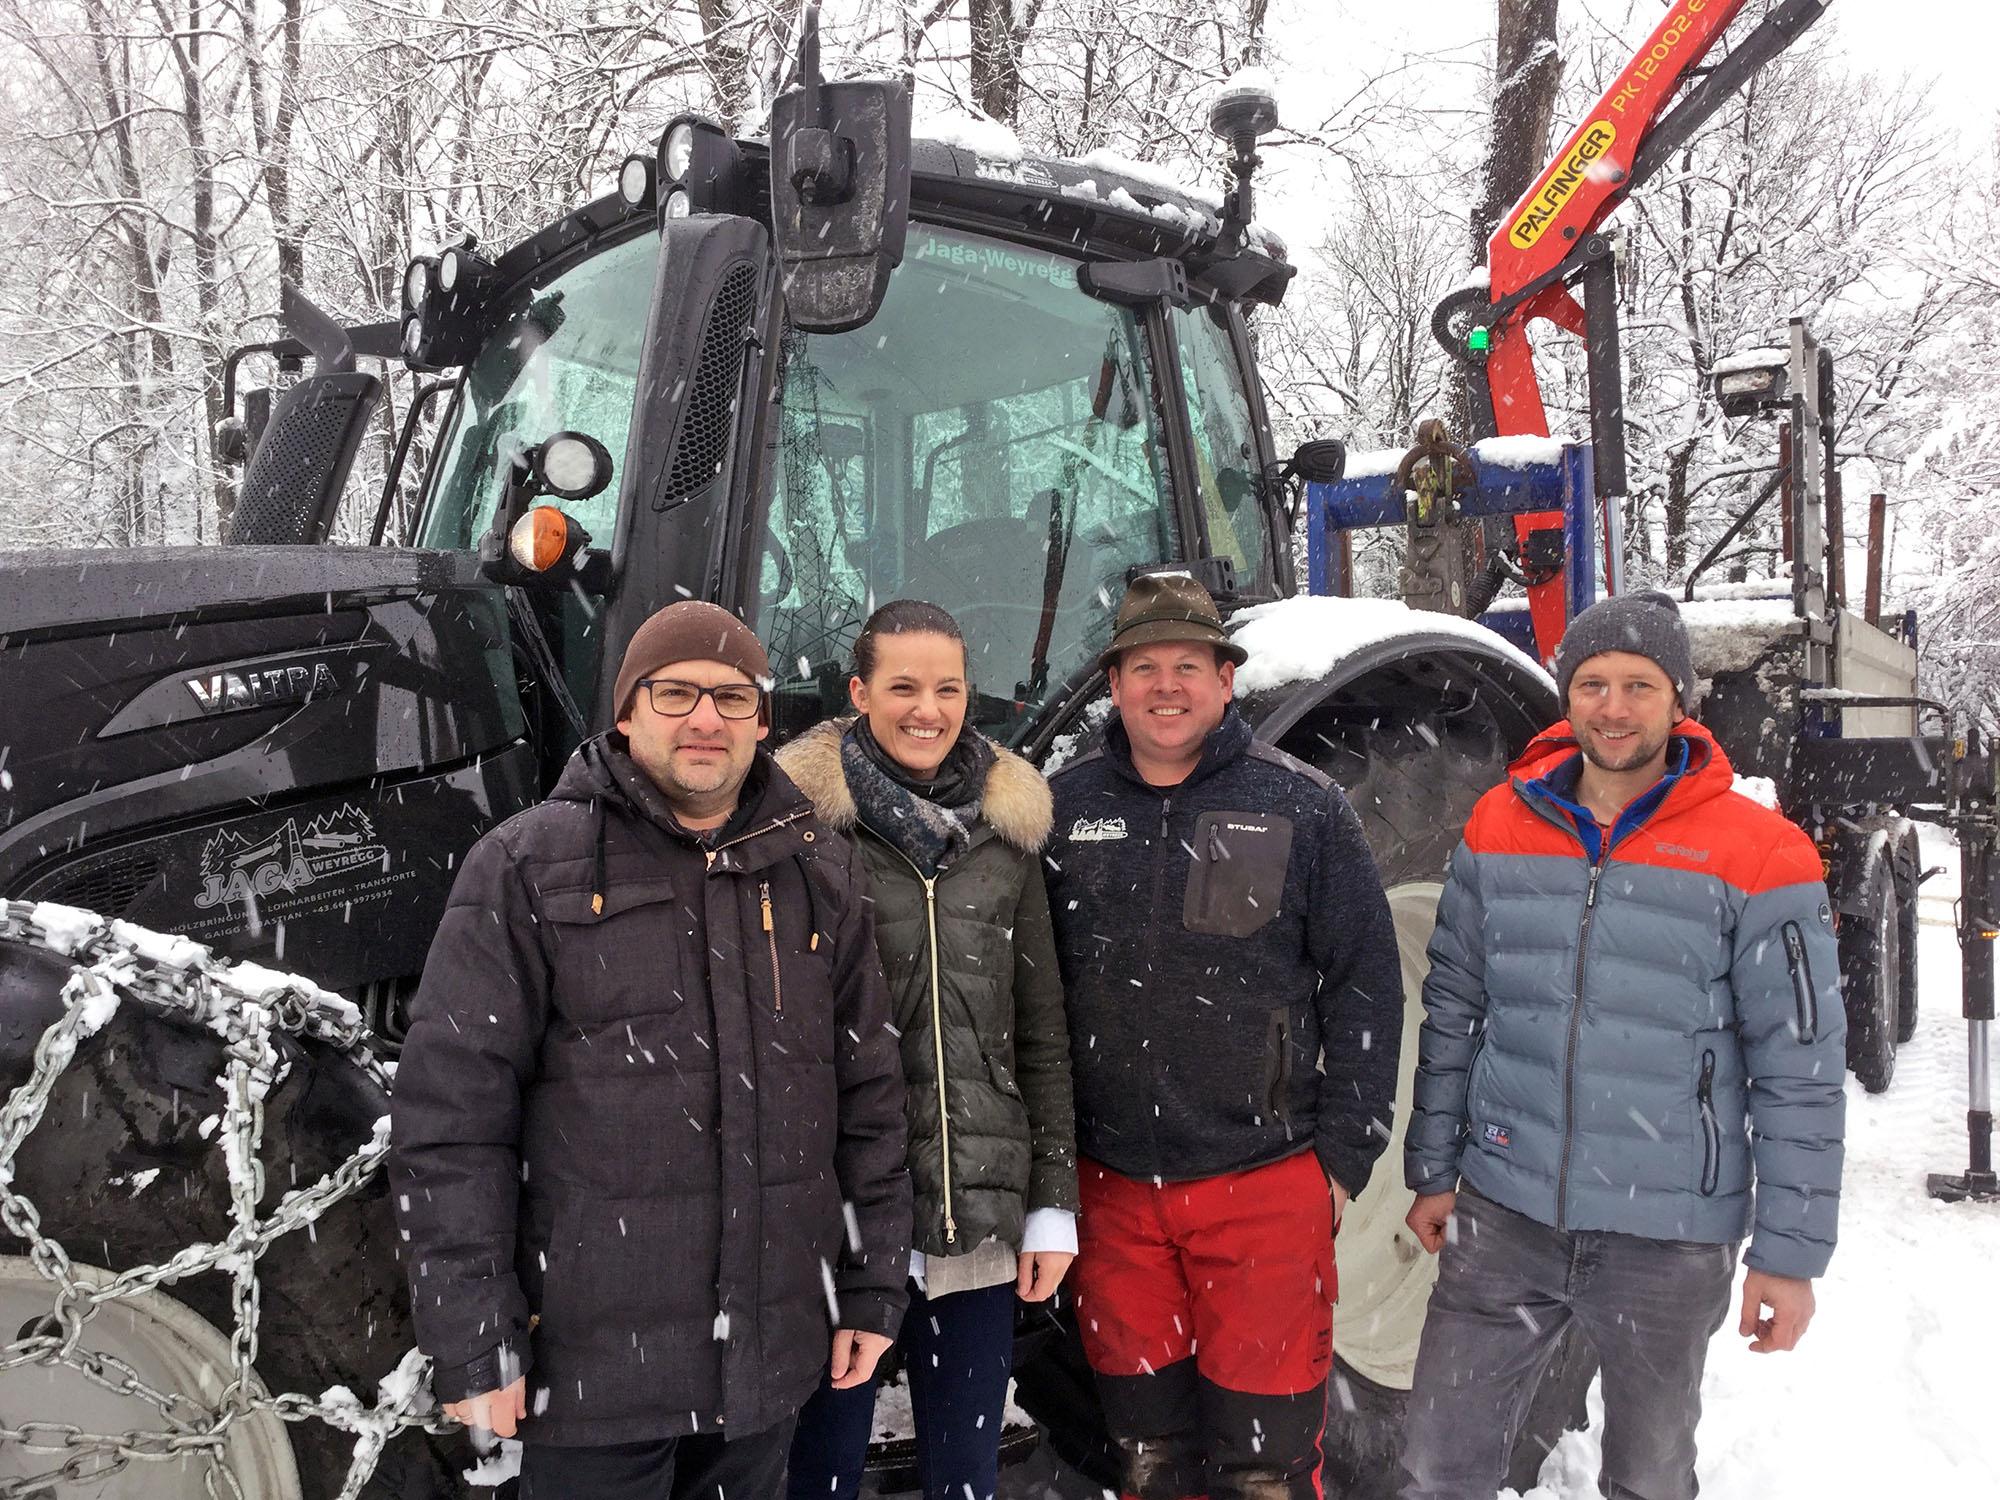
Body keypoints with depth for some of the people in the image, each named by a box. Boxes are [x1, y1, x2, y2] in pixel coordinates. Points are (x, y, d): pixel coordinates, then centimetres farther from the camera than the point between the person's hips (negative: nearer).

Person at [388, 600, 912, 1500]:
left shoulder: (819, 871, 5)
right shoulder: (527, 867, -7)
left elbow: (867, 1093, 8)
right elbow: (452, 1113, -9)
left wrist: (873, 1289, 7)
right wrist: (471, 1341, -11)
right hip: (594, 1353, -3)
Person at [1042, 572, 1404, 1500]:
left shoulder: (1302, 808, -3)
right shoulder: (1064, 809, 3)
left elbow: (1366, 986, -1)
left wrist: (1345, 1155, -4)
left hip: (1266, 1186, -2)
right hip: (1109, 1187, 3)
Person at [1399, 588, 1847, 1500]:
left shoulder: (1760, 859, -10)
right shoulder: (1499, 828, -1)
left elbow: (1800, 1075, -7)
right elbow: (1451, 1014, 7)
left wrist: (1791, 1253, -6)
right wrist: (1432, 1170, 8)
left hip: (1670, 1238, -2)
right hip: (1503, 1217, 2)